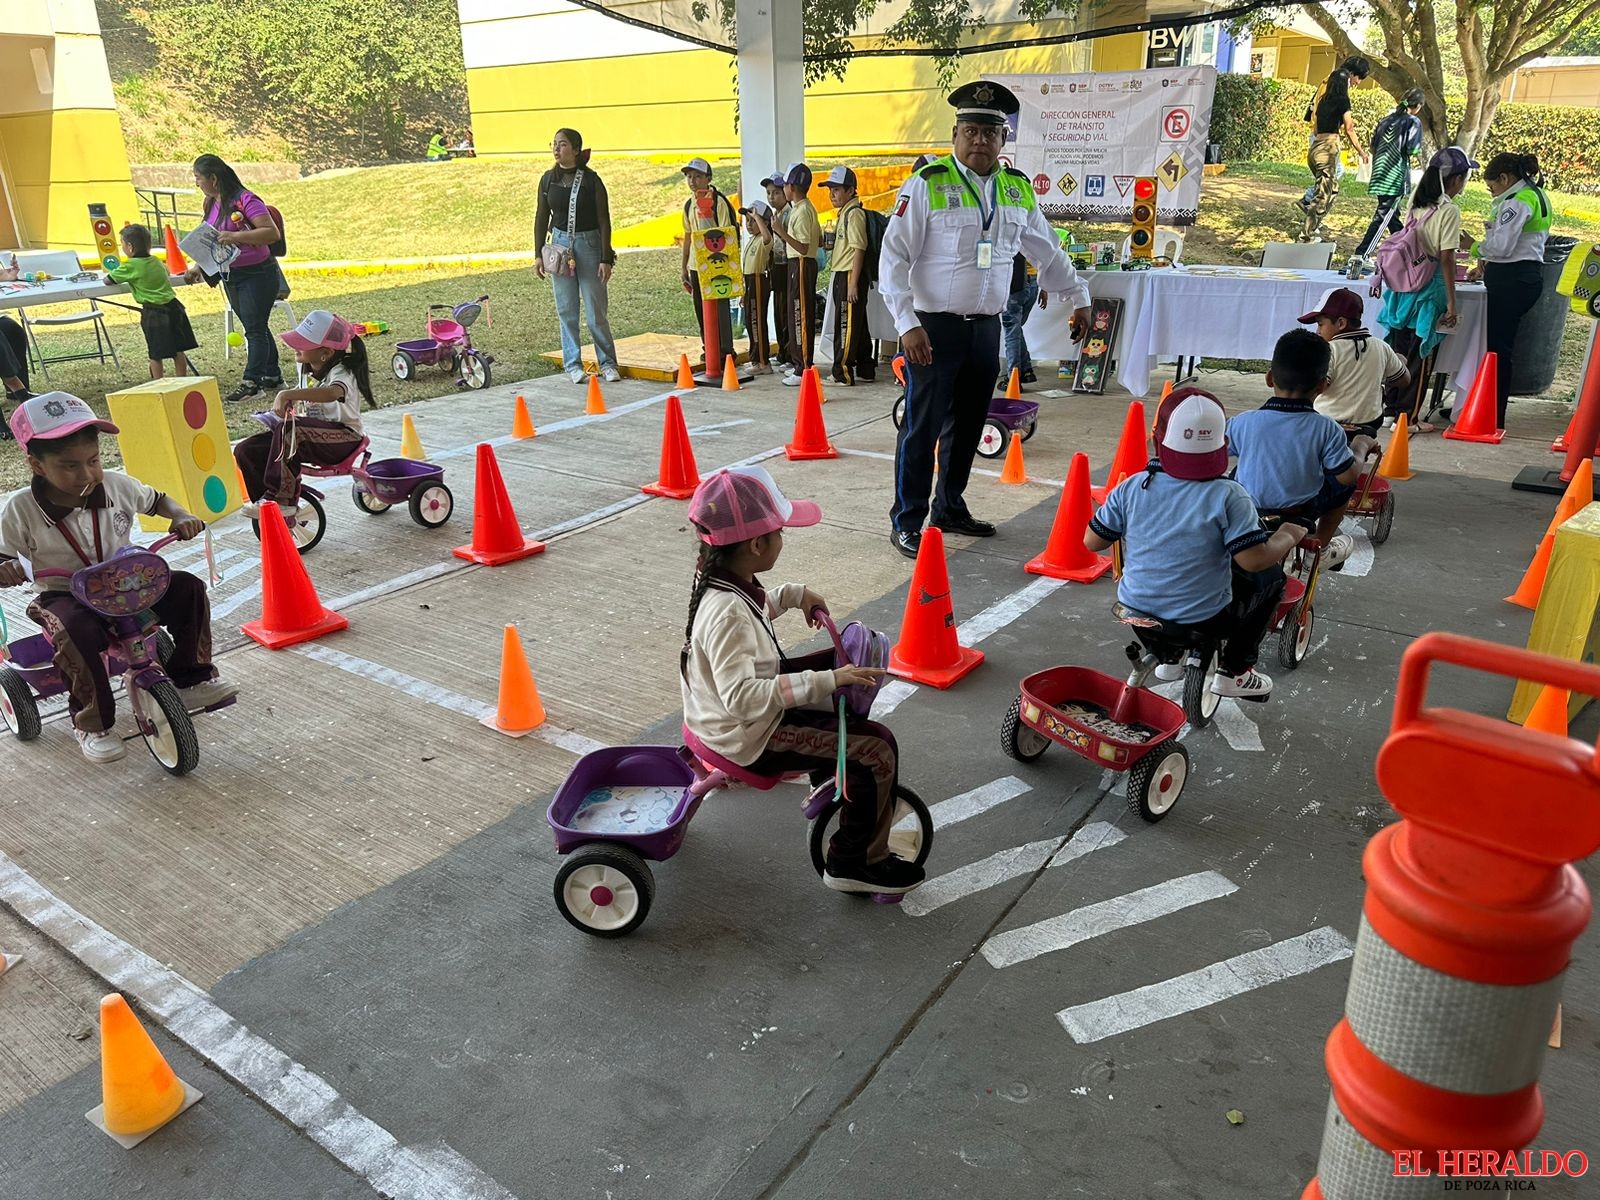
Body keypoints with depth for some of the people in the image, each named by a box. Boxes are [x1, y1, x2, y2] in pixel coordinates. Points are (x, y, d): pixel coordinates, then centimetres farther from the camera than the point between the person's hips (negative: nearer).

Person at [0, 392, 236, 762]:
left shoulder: (117, 485, -6)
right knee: (76, 631, -37)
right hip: (65, 597, -3)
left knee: (187, 588, -18)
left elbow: (156, 500, 14)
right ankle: (91, 722, -16)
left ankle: (192, 679, -4)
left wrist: (182, 517, -7)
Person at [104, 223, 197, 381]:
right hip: (173, 306, 6)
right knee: (178, 350, 9)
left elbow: (108, 280, -3)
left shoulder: (130, 266, -9)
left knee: (155, 354, 2)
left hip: (154, 312, -6)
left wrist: (114, 272, 20)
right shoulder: (156, 262, 9)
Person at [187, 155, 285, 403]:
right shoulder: (211, 204, 10)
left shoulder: (245, 200, -16)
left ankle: (251, 382, -3)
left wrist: (236, 236, -30)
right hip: (231, 276, 8)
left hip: (257, 274, -8)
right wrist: (198, 266, 8)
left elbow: (273, 233, -24)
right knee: (256, 328, 14)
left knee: (255, 329, -5)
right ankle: (272, 376, 22)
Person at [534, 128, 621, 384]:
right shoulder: (548, 179, 4)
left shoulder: (591, 180, -7)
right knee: (566, 310, 5)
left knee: (597, 310, 0)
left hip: (589, 245, -3)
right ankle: (573, 364, 14)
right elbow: (541, 217, 10)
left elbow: (604, 221, -6)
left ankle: (608, 362, 14)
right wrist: (538, 254, 5)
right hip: (560, 245, 3)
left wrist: (605, 259, -10)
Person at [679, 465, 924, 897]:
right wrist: (824, 682, -41)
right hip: (750, 734, -10)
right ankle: (857, 862, 5)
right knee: (877, 748, -12)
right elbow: (742, 697, -41)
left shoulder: (724, 582, -3)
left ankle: (829, 771, 38)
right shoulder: (727, 613, -33)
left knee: (847, 665, 22)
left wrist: (795, 595, 8)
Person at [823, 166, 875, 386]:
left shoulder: (854, 213, -12)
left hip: (850, 276, -10)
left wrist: (853, 283, -21)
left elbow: (859, 250, -18)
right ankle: (865, 370, 19)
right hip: (841, 276, 10)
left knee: (846, 326, -7)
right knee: (858, 326, 13)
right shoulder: (843, 213, 18)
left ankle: (842, 373, -4)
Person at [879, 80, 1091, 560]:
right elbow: (893, 257, -11)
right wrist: (907, 322, -18)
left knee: (968, 426, 13)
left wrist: (1078, 298, 28)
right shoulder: (928, 183, -7)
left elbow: (1048, 251, 23)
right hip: (934, 328, -6)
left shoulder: (1017, 189, 11)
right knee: (923, 427, -4)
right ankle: (906, 523, 6)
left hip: (987, 329, 6)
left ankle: (950, 507, 30)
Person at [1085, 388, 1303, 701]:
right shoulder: (1228, 496, -18)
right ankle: (1234, 670, 21)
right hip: (1203, 620, -3)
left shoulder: (1131, 488, -10)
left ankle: (1167, 655, 35)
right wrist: (1288, 537, -1)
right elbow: (1254, 559, -21)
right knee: (1270, 576, 18)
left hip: (1137, 608, 4)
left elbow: (1092, 541, -3)